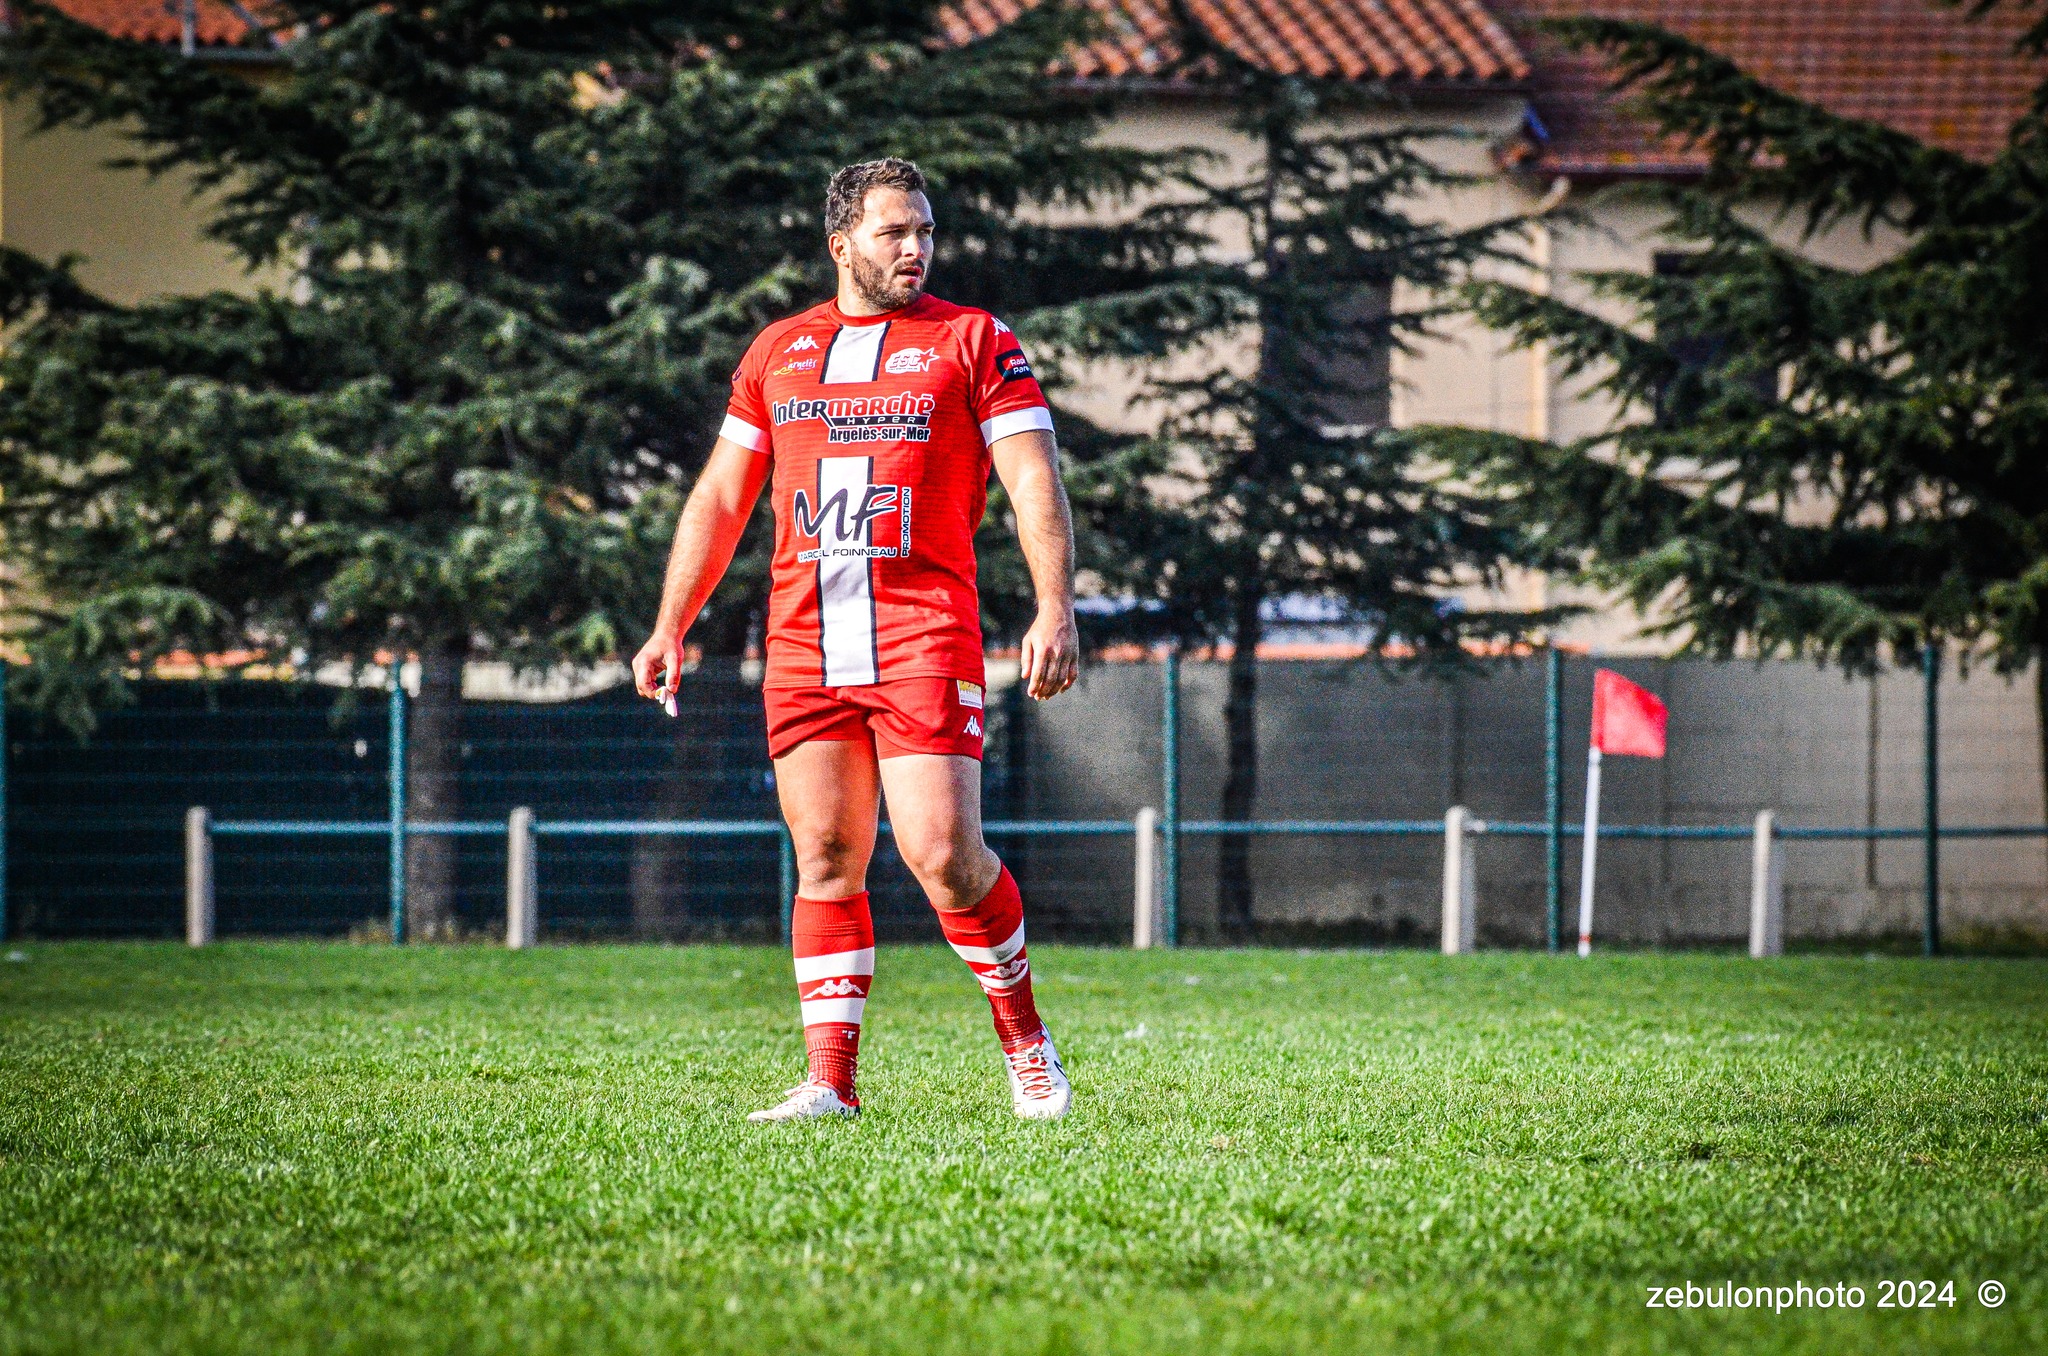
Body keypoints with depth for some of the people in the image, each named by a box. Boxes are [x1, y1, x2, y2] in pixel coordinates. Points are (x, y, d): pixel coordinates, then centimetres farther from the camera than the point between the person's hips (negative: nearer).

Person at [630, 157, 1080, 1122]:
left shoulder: (975, 342, 5)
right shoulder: (779, 352, 15)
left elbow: (1034, 482, -1)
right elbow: (719, 498, 20)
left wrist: (1055, 611, -13)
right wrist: (670, 628, 14)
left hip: (925, 638, -3)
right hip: (801, 642, 4)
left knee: (944, 856, -11)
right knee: (825, 859, 1)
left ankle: (1023, 1036, 11)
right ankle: (829, 1083, 3)